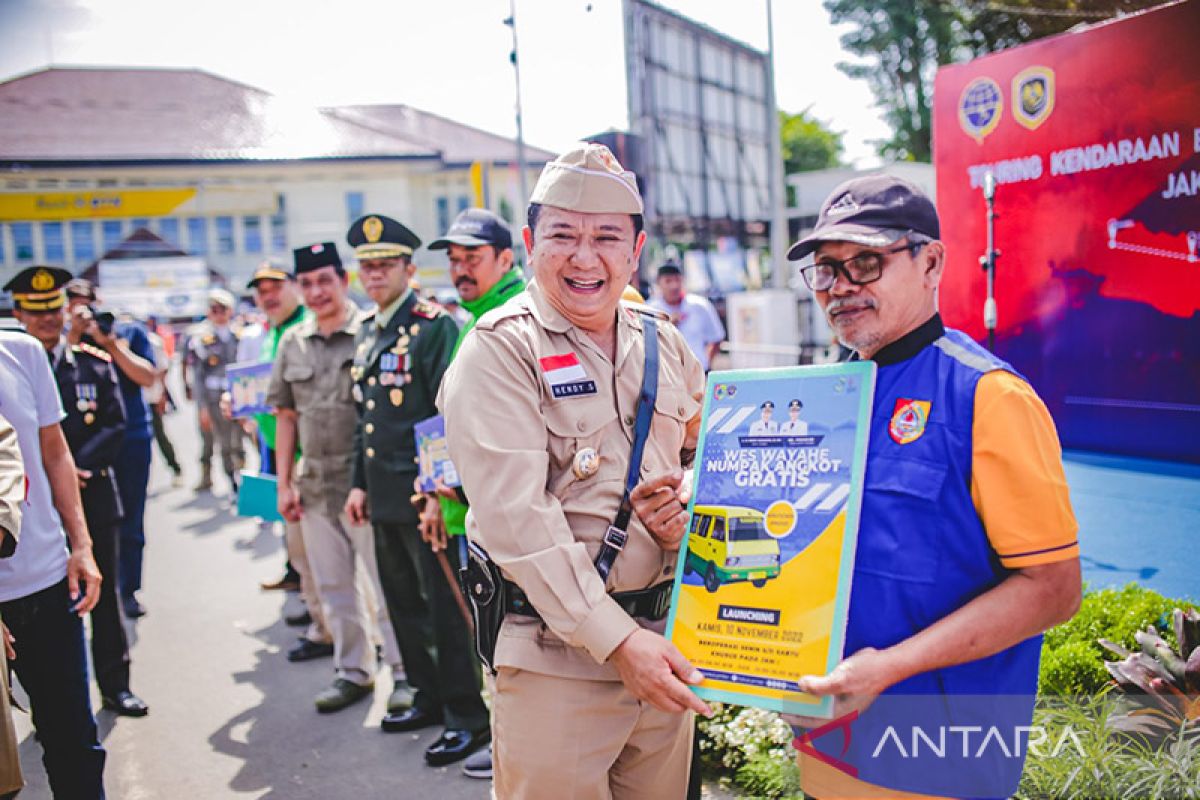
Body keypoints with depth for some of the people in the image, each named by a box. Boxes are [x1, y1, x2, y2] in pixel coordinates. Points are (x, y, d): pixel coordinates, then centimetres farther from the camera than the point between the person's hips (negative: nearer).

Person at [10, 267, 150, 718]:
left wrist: (79, 467, -14)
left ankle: (115, 685, 21)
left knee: (104, 592, 9)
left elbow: (114, 424, -1)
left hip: (95, 498, 2)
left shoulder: (95, 363, 5)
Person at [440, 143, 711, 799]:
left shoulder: (665, 347, 7)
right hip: (555, 653, -5)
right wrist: (618, 640, -21)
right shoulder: (500, 351, -10)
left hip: (666, 633, 6)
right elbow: (516, 518, -19)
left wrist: (688, 506, -7)